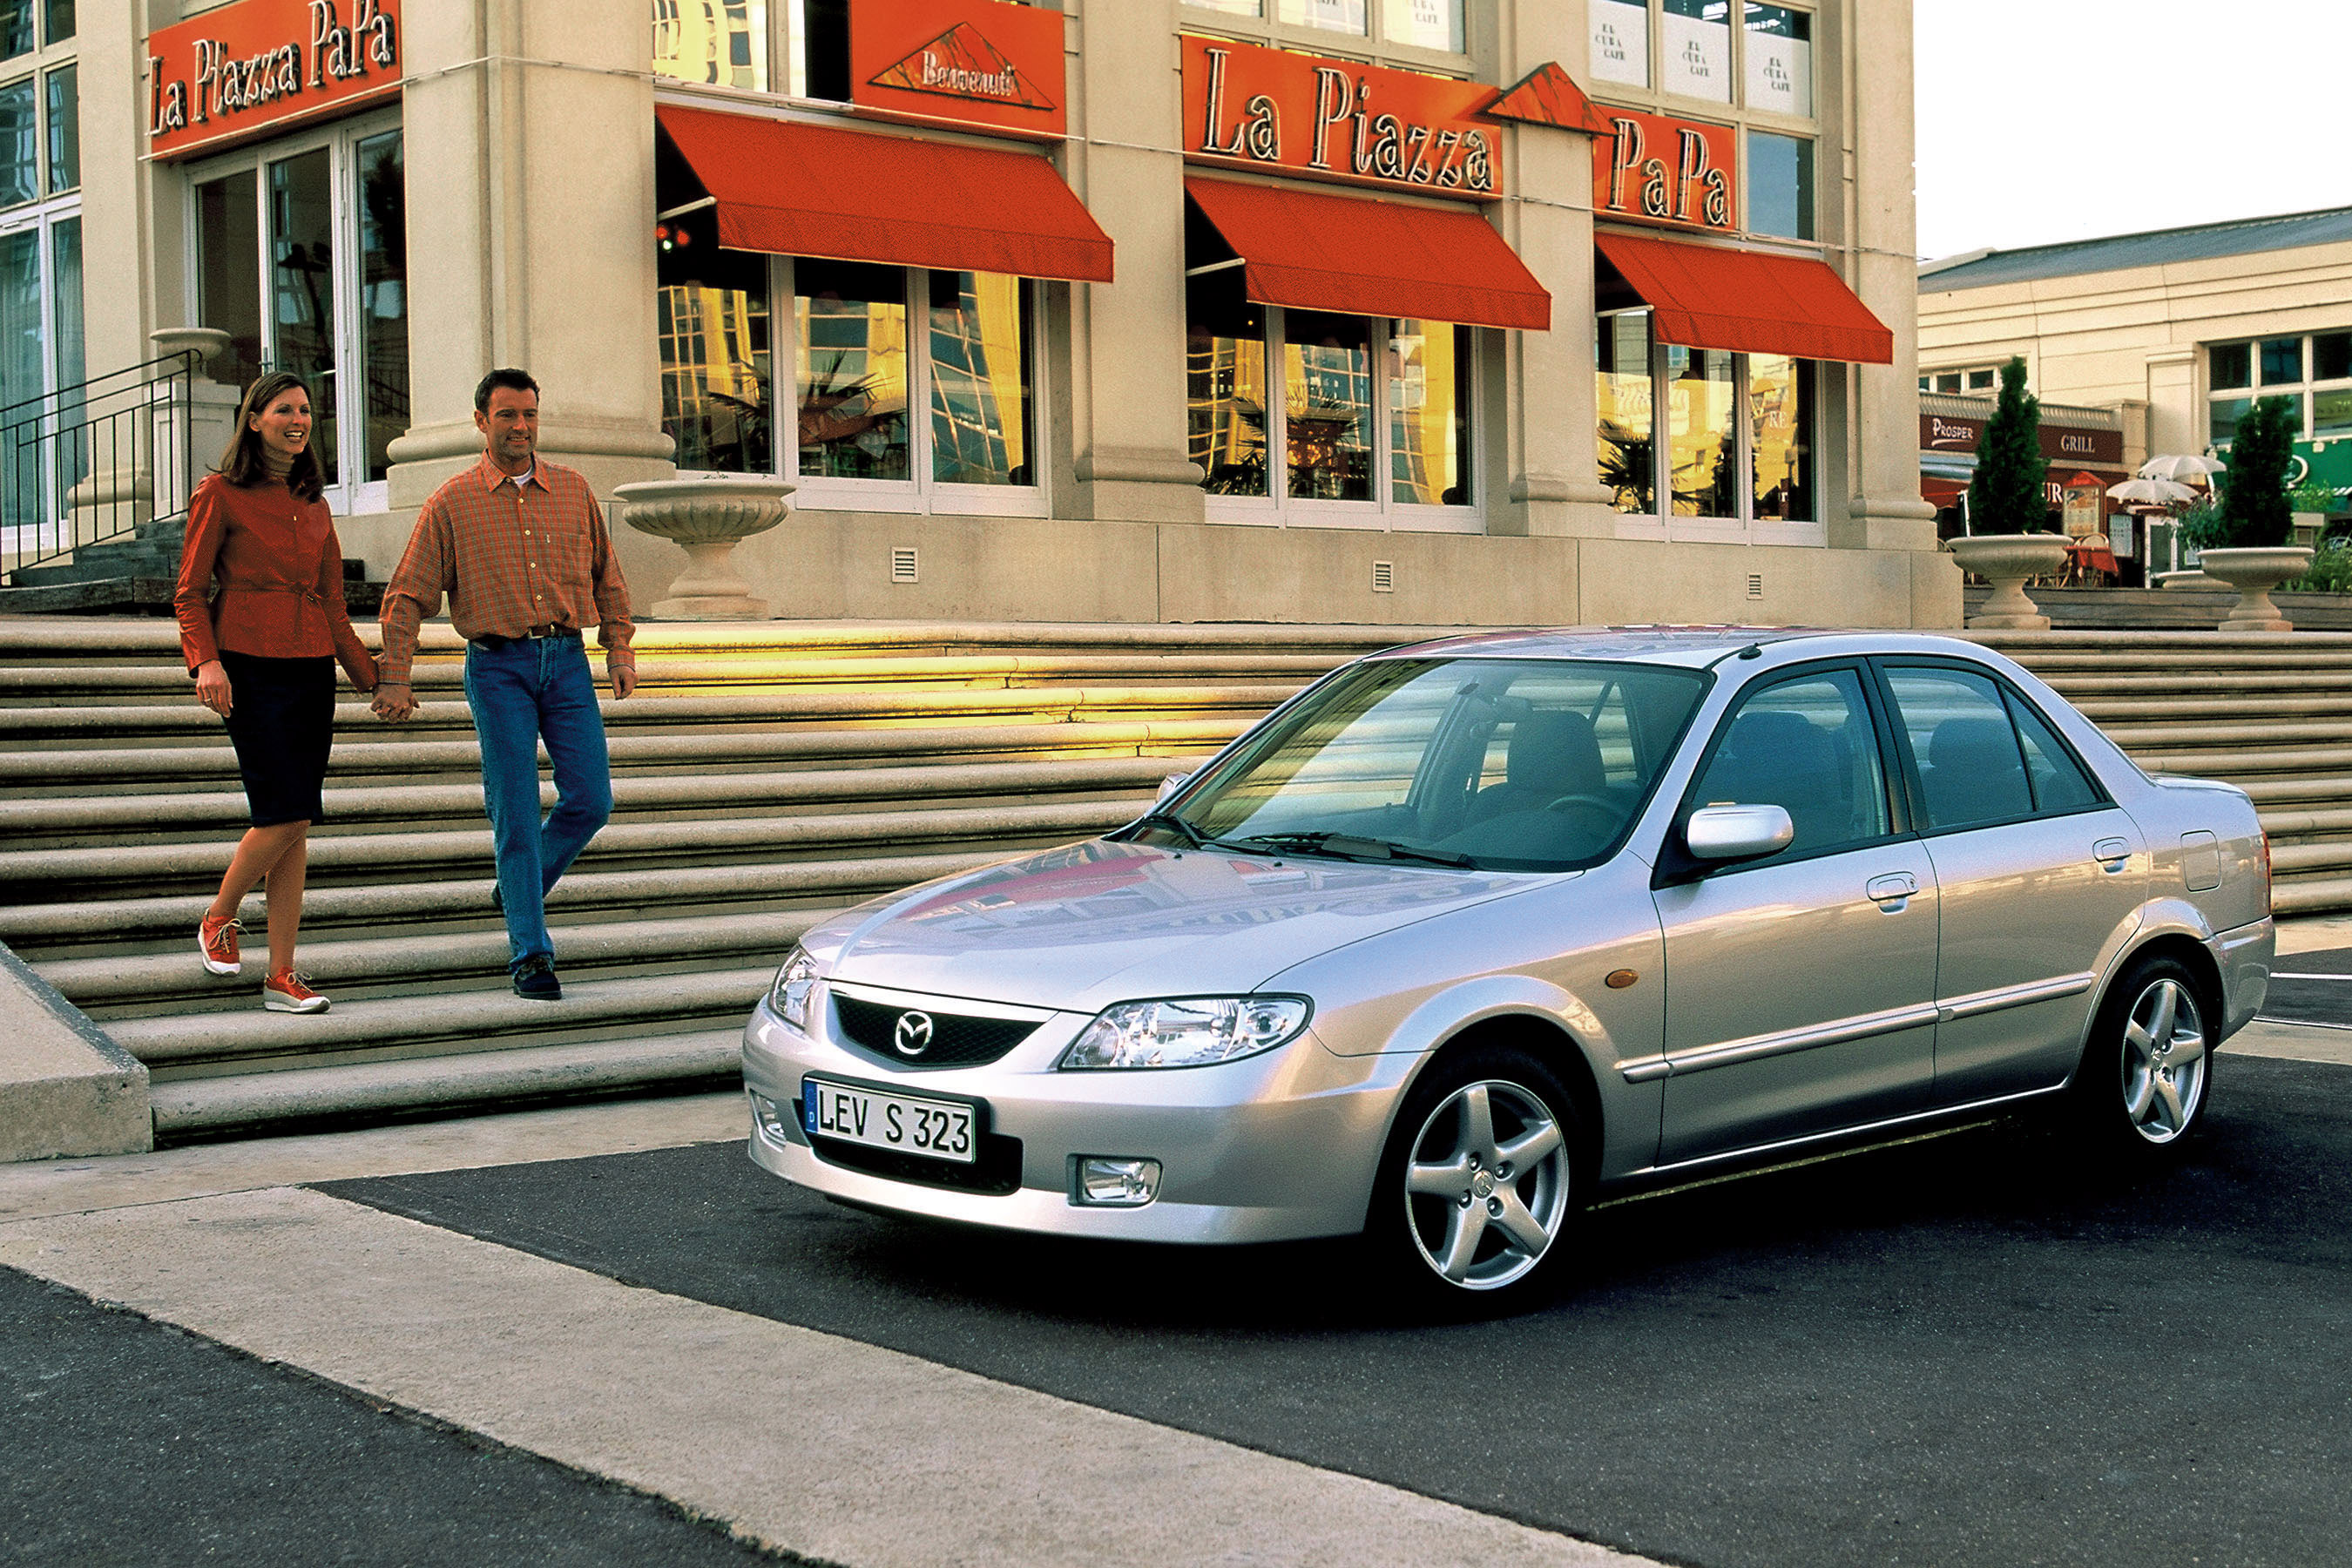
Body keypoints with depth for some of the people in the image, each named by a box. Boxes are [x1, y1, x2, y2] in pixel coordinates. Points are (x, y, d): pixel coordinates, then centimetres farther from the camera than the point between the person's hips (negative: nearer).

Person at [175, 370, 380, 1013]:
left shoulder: (315, 503, 15)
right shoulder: (221, 493, -1)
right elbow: (189, 593, -2)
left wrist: (370, 675, 17)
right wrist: (207, 661, -17)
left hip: (312, 668, 5)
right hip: (251, 667, -5)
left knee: (296, 825, 2)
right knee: (286, 816, -13)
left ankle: (282, 976, 6)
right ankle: (219, 918, 13)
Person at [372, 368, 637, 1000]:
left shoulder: (573, 490, 10)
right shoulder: (452, 503, 1)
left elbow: (605, 573, 19)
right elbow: (407, 594, 1)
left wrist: (620, 647, 11)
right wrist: (394, 680, -5)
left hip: (567, 661, 3)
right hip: (498, 667, -3)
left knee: (590, 800, -4)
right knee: (517, 813, -5)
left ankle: (519, 887, 24)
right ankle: (530, 953, 1)